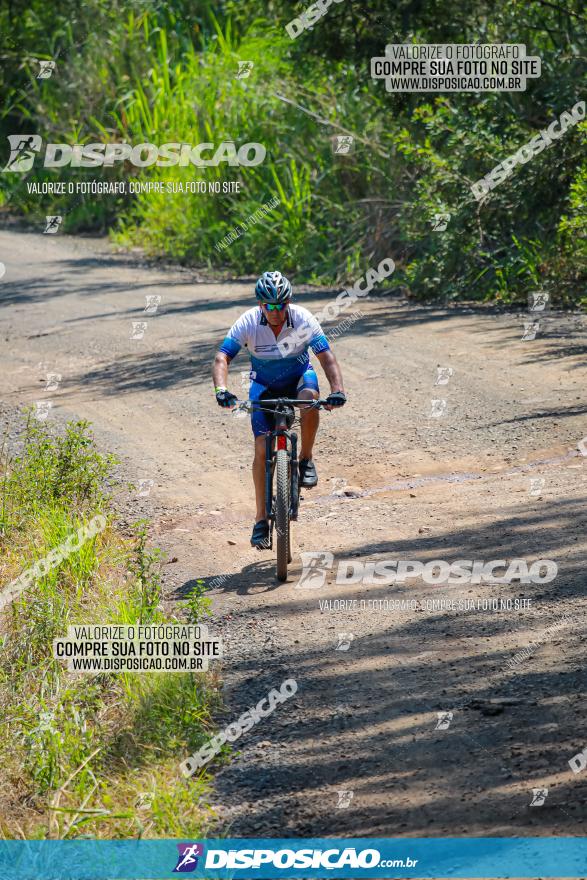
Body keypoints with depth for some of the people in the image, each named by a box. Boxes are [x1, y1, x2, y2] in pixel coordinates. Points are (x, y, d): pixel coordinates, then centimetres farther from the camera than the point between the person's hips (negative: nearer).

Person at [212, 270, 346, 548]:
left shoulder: (303, 319, -25)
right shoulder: (247, 323, -25)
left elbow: (326, 357, -29)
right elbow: (222, 358, -30)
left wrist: (337, 390, -45)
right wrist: (221, 389, -49)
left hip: (298, 376, 0)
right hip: (264, 385, 0)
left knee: (309, 398, -37)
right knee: (262, 448, -12)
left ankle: (306, 460, -12)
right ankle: (261, 520, -3)